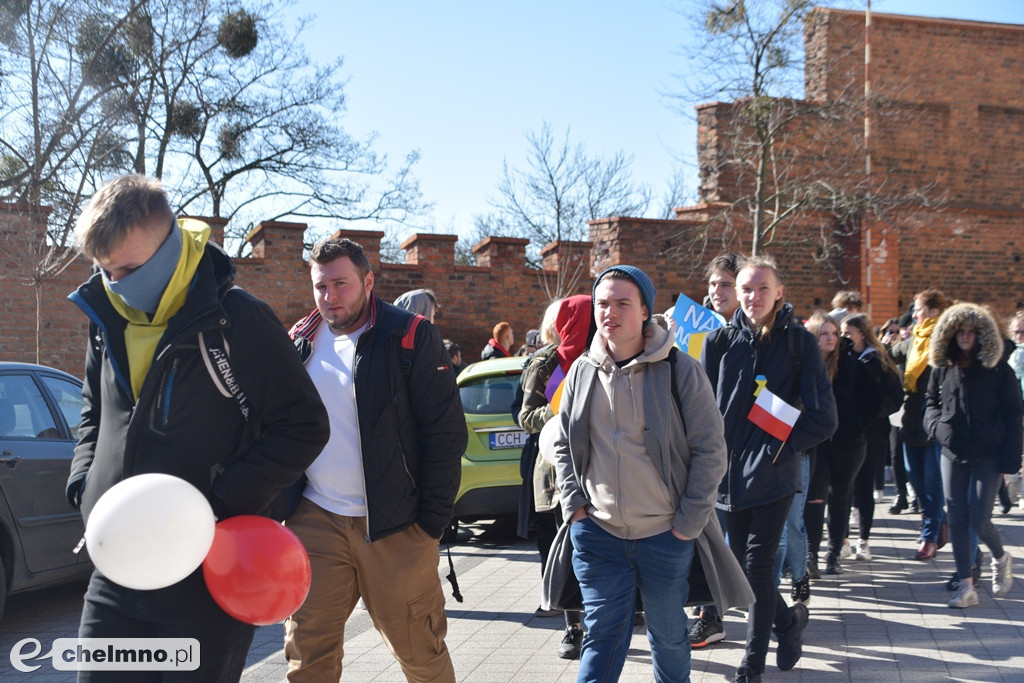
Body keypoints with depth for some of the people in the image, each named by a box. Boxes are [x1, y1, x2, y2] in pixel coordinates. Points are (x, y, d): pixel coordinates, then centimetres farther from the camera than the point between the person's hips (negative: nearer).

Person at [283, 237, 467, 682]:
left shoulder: (410, 337, -6)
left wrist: (432, 520, -10)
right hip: (314, 521, 4)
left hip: (395, 525, -4)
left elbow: (447, 433, -7)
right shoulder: (300, 342, 9)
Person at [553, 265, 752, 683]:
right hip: (598, 533, 2)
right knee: (602, 635, 4)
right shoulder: (582, 371, 3)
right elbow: (563, 445, 13)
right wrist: (573, 504, 2)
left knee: (668, 634, 13)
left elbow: (710, 450, -8)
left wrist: (688, 522, -10)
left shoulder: (679, 370, -9)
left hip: (666, 534, -2)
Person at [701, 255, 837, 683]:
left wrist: (778, 448, -10)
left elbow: (823, 418, -6)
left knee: (756, 566, -2)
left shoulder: (799, 343, -3)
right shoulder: (720, 341, 2)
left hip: (773, 474, -3)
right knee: (741, 564, 11)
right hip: (731, 471, 3)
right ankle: (789, 620, 38)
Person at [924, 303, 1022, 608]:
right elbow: (932, 403, 18)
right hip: (953, 454, 3)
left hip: (987, 455, -3)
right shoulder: (942, 368, 7)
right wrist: (937, 427, -3)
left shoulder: (997, 368, -3)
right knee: (957, 520, 2)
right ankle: (966, 585, 9)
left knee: (979, 520, -7)